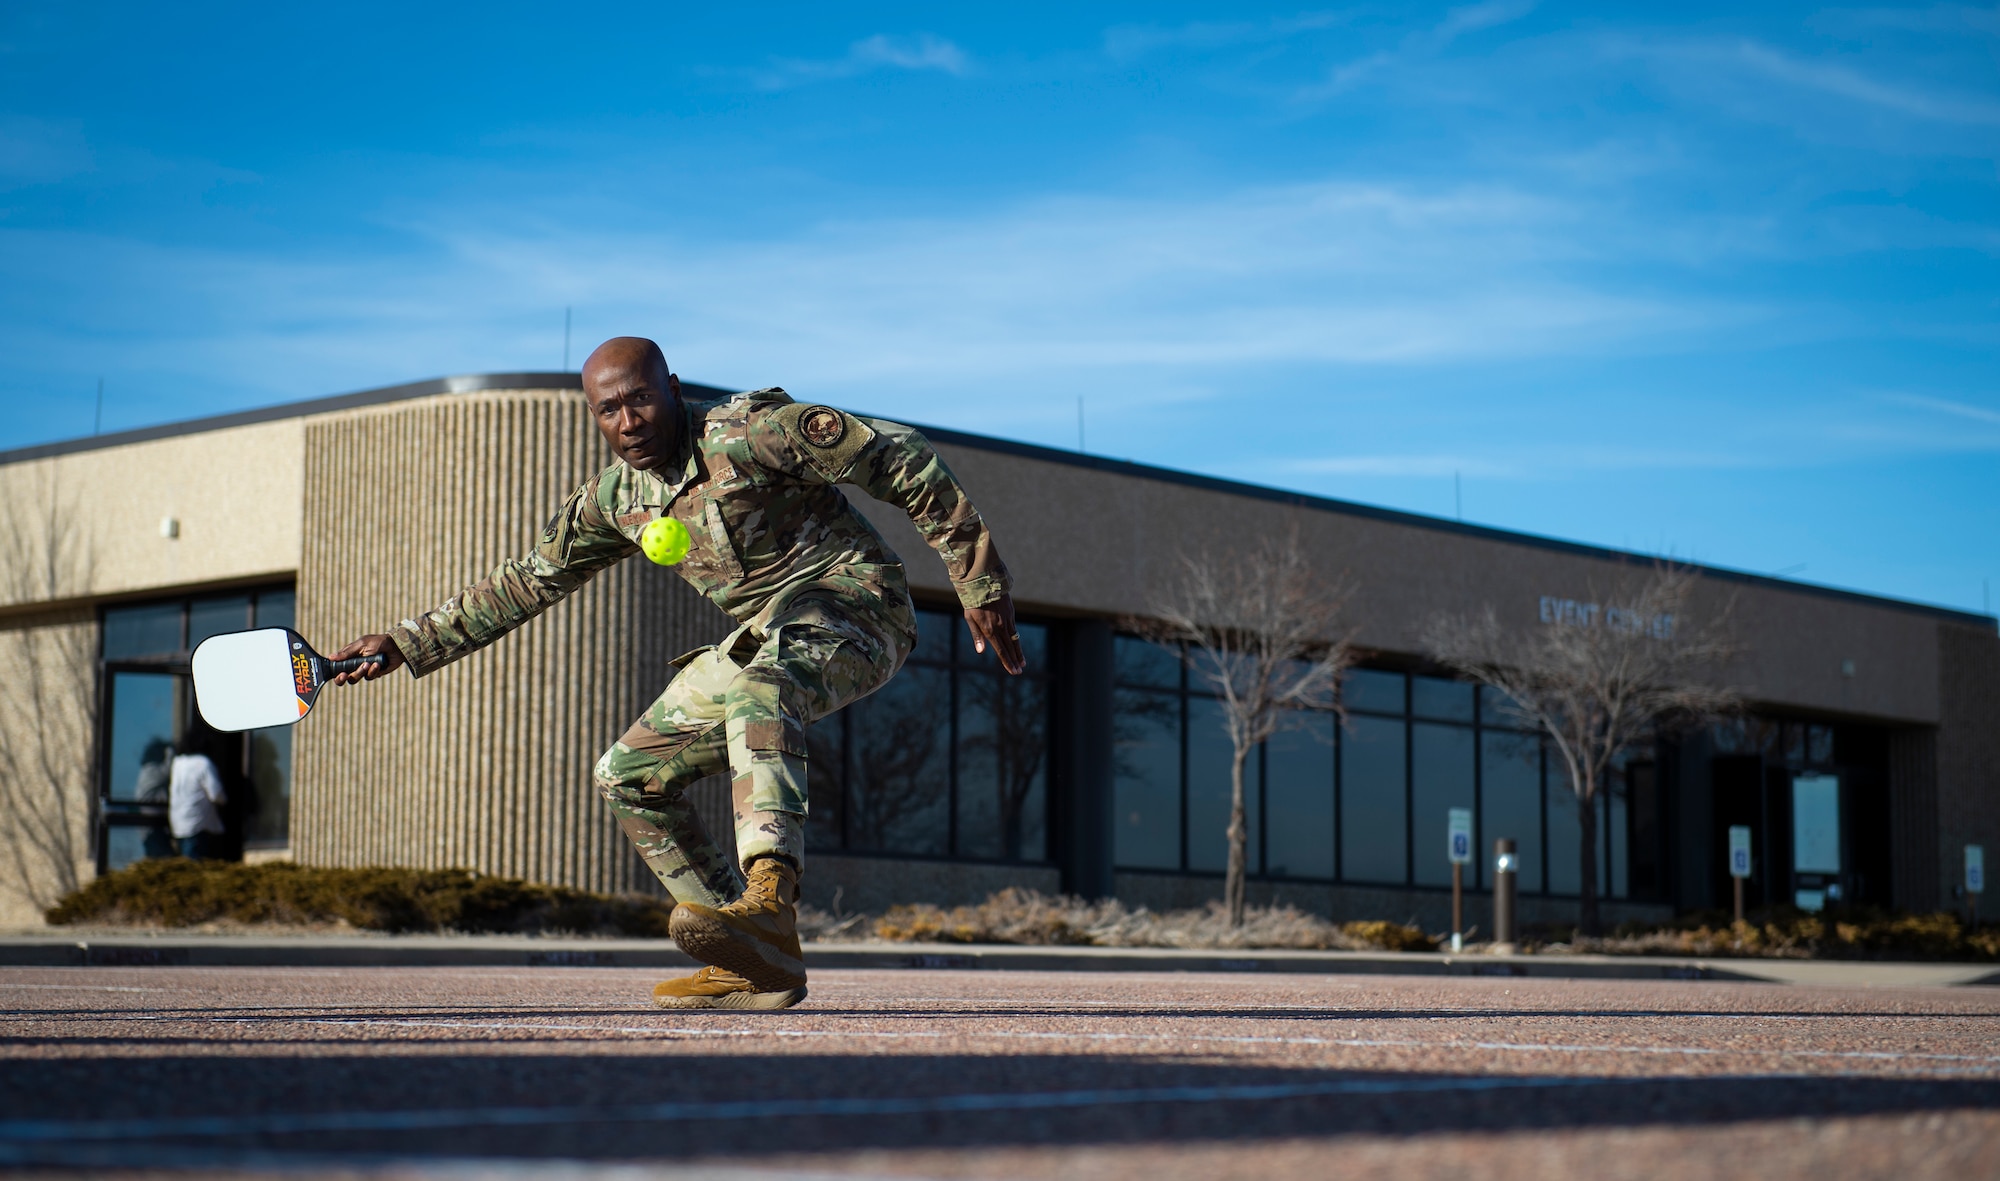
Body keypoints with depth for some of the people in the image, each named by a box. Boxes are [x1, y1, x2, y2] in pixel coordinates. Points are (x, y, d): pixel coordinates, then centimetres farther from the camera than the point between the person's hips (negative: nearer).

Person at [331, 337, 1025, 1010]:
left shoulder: (747, 432, -16)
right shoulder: (613, 500, 6)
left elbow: (900, 459, -14)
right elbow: (527, 583, 19)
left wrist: (979, 582, -13)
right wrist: (408, 645, 14)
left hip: (852, 604, -9)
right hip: (763, 636, 9)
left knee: (757, 691, -40)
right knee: (628, 776, 6)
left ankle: (770, 899, -60)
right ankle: (756, 965, 5)